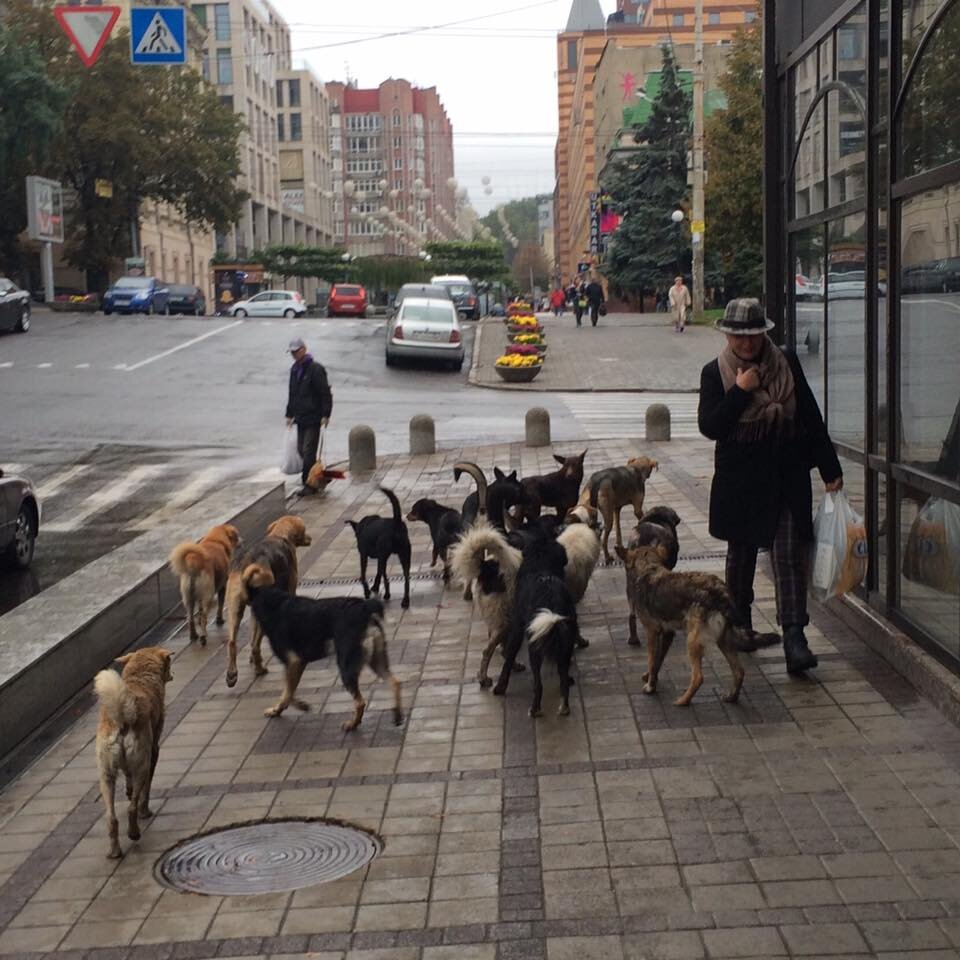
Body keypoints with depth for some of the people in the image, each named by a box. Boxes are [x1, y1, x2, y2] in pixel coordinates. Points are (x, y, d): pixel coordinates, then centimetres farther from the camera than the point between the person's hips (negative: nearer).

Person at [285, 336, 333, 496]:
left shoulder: (315, 369, -12)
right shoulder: (295, 369, 13)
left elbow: (325, 394, -14)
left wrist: (325, 415, -18)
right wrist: (290, 414, 22)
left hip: (313, 418, -8)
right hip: (300, 418, 8)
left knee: (308, 451, -9)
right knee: (301, 450, 10)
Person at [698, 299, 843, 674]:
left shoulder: (786, 363, 1)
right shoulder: (715, 373, -2)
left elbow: (811, 417, 5)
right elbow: (709, 426, -11)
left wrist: (830, 469, 3)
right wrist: (740, 391, -19)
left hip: (788, 476, 0)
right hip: (740, 479, 0)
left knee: (789, 555, -9)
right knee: (741, 553, 15)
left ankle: (794, 637, -15)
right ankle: (740, 627, 32)